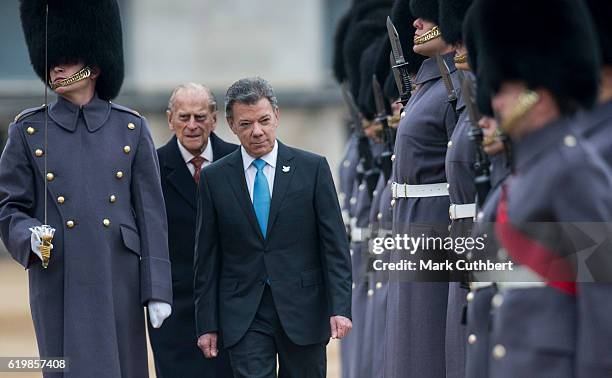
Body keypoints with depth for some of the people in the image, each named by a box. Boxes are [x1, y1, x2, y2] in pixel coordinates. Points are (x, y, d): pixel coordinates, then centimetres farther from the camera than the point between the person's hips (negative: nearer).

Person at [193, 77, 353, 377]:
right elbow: (207, 259, 6)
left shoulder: (313, 168, 2)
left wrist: (340, 307, -10)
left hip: (302, 310, 0)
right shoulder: (215, 178, 5)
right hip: (244, 316, 0)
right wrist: (207, 324, 2)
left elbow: (335, 247, 0)